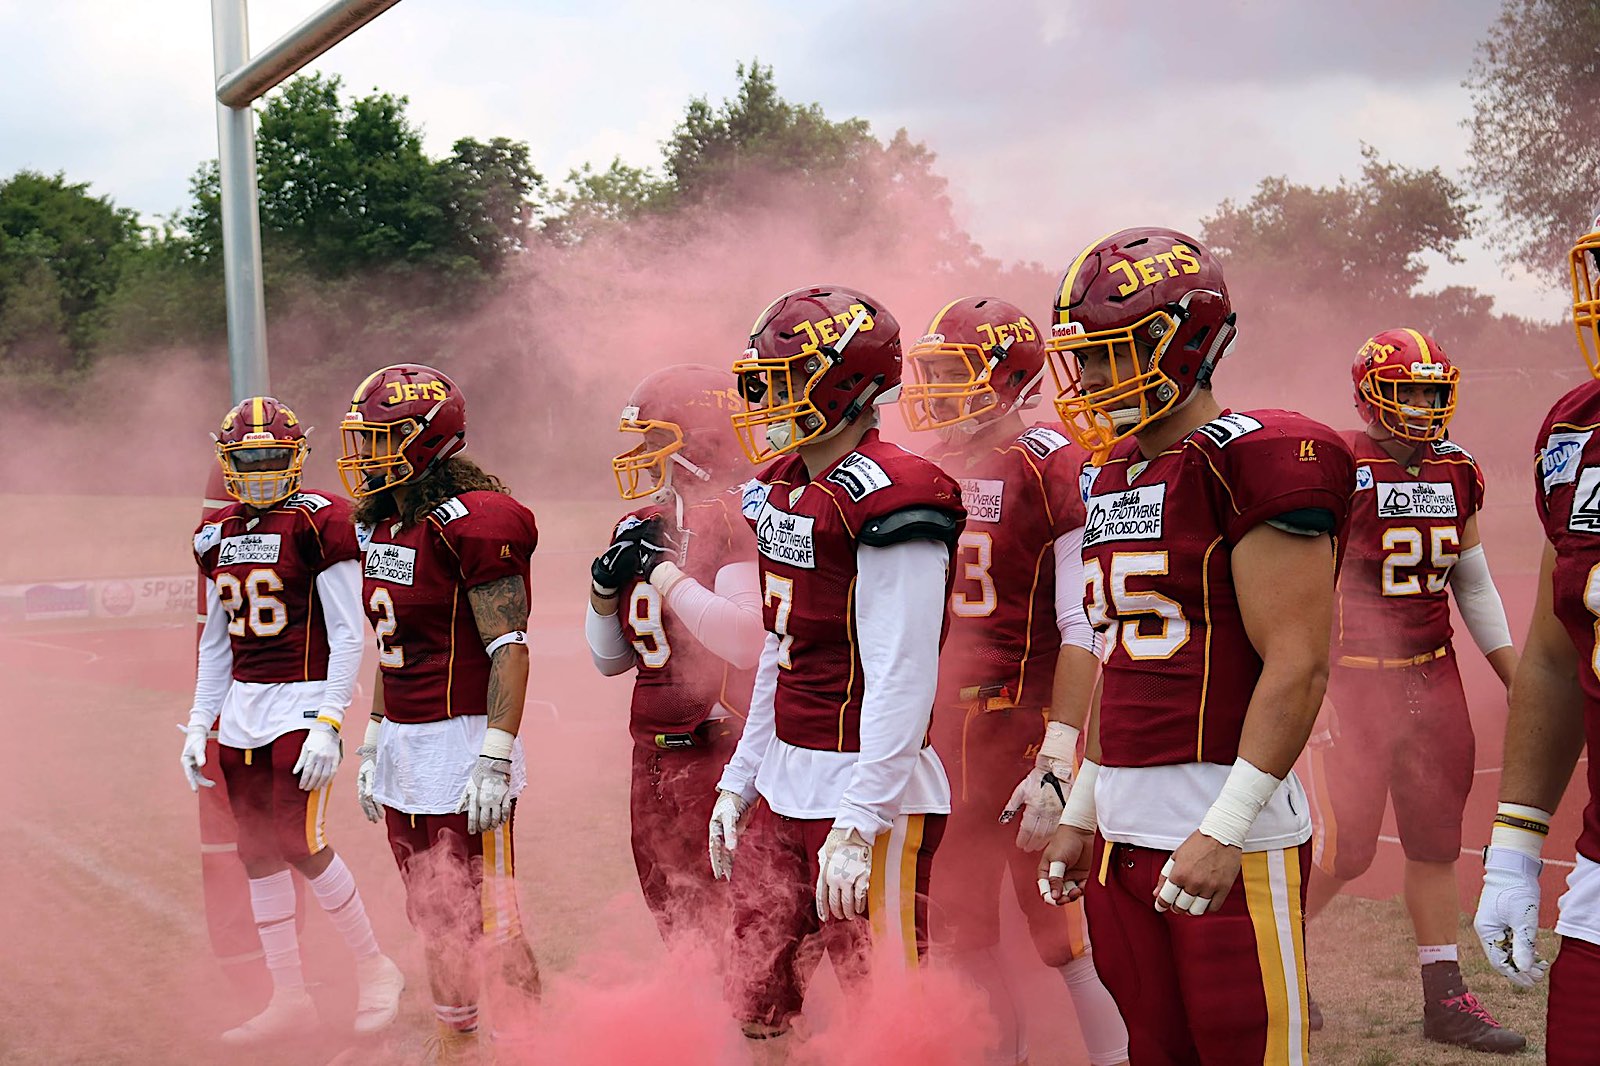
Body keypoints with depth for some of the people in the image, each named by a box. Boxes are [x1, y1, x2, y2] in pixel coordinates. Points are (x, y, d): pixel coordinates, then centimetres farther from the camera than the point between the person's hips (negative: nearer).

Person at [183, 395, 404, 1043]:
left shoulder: (319, 523, -10)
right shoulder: (217, 535, 11)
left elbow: (347, 635, -11)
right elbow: (215, 640, 18)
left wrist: (327, 725, -17)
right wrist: (199, 723, 13)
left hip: (299, 700, -7)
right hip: (240, 706, 7)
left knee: (299, 844, -10)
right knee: (258, 855, 8)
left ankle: (375, 970, 10)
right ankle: (289, 1000, 18)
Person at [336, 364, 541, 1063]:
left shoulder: (472, 524, -16)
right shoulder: (382, 525, 11)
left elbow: (509, 650, -18)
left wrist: (496, 761, -21)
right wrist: (374, 742, 19)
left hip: (462, 741, -9)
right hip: (403, 743, 9)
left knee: (487, 917, -2)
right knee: (434, 914, 18)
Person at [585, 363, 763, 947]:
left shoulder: (734, 521, -12)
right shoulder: (644, 527, 11)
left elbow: (746, 641, -28)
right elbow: (611, 660, 18)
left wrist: (662, 571, -20)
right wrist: (605, 586, 1)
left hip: (716, 746, -8)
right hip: (654, 751, 8)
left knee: (716, 924, -2)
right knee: (670, 914, 16)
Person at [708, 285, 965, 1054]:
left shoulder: (889, 499, -17)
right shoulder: (783, 490, 11)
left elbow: (901, 680, -21)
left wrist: (857, 826, -23)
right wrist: (739, 780, 18)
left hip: (870, 790, -9)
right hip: (784, 788, 9)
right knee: (759, 1013, 16)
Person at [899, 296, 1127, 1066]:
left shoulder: (1056, 469, -13)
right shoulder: (930, 468, 9)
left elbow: (1084, 633, -16)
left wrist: (1057, 762, -21)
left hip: (1028, 716, -7)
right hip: (944, 725, 7)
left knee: (1059, 922, 0)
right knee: (960, 921, 14)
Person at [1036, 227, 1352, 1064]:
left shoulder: (1259, 462, -12)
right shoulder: (1112, 476, 14)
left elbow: (1297, 666, -17)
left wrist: (1222, 831, -21)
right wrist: (1081, 813, 19)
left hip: (1230, 833, -8)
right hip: (1124, 830, 8)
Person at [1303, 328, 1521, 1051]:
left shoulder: (1457, 475, 7)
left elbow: (1474, 588, 17)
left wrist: (1522, 682, 15)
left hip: (1433, 677, 6)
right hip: (1351, 680, -6)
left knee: (1435, 840, 10)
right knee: (1343, 846, -3)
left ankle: (1445, 998, 21)